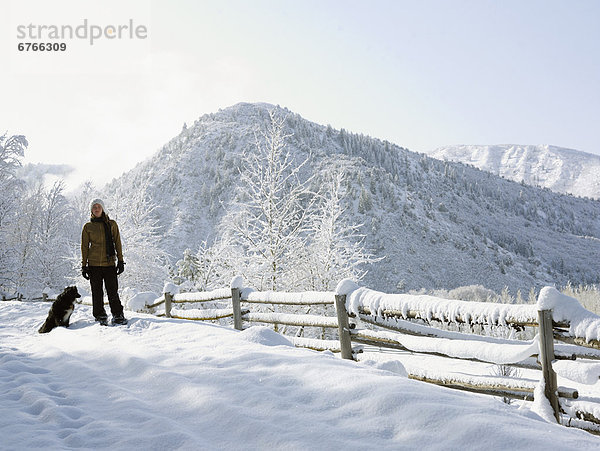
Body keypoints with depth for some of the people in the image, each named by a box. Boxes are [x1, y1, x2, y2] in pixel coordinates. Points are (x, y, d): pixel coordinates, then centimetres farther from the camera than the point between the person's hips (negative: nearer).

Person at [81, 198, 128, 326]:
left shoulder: (112, 224, 9)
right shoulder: (88, 227, 7)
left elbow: (118, 243, 9)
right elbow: (85, 247, 8)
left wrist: (120, 261, 3)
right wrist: (84, 265, 3)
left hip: (109, 263, 0)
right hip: (94, 264, 0)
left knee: (113, 291, -4)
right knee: (97, 292, 2)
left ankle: (118, 316, 3)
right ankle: (100, 317, 11)